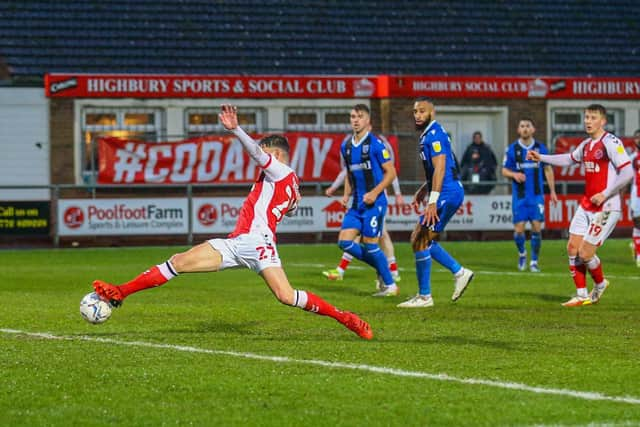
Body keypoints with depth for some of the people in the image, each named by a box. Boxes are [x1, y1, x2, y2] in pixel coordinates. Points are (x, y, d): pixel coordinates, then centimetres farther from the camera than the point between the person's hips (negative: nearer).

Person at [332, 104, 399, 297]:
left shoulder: (375, 144, -9)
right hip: (356, 203, 7)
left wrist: (375, 192, -18)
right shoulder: (346, 146, 11)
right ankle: (381, 268, 15)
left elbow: (391, 172, -8)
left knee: (370, 245, -7)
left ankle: (390, 285, 8)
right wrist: (346, 195, 8)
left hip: (374, 202, -7)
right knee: (344, 241, -2)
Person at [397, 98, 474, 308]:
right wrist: (422, 191, 24)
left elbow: (440, 169, -22)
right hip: (449, 193, 10)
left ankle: (424, 297, -1)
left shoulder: (434, 135, -15)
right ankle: (459, 272, 17)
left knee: (420, 241, -7)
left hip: (447, 194, -10)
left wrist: (432, 202, -26)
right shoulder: (428, 135, 18)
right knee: (421, 240, 15)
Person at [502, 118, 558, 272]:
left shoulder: (541, 148, 3)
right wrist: (514, 174, -17)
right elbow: (504, 171, 6)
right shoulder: (512, 149, 0)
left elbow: (548, 169, 11)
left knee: (536, 228, -7)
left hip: (537, 195, 0)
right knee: (519, 229, -4)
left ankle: (534, 261, 6)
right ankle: (522, 254, 25)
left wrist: (552, 191, 8)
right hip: (519, 196, 0)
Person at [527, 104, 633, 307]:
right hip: (586, 205, 8)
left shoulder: (611, 142, -15)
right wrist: (541, 158, 29)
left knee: (585, 254, -9)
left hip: (605, 207, -8)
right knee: (572, 248, 3)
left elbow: (627, 173, -21)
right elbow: (569, 159, 33)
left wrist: (604, 195, -20)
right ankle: (582, 295, 12)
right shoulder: (586, 145, 12)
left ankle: (600, 284, 20)